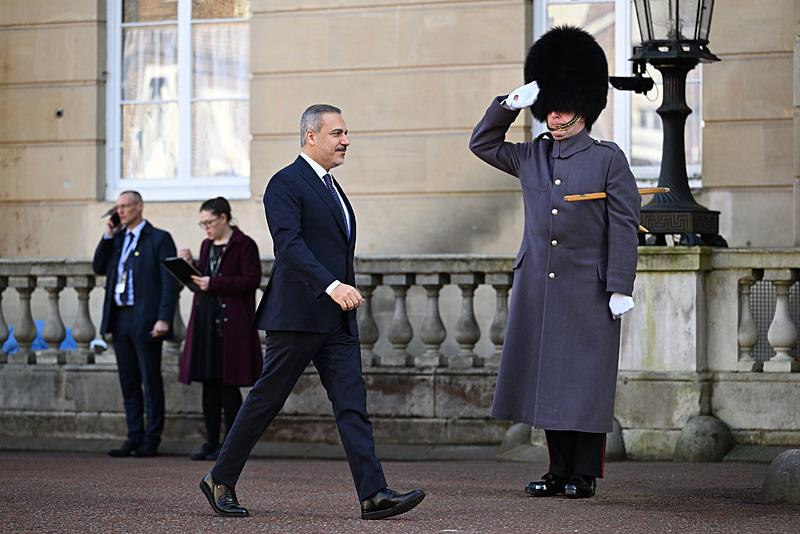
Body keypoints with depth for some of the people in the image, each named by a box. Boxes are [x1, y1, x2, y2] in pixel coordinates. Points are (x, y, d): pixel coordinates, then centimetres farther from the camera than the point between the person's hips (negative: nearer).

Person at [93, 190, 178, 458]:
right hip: (120, 318, 7)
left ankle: (151, 440, 2)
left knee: (151, 382, -1)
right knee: (128, 383, 9)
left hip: (145, 321, -7)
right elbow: (99, 267, 11)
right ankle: (134, 438, 13)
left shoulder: (159, 239, -3)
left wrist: (164, 319, -17)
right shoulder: (117, 239, 17)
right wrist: (108, 236, 2)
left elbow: (169, 282, -8)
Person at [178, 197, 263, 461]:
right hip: (205, 321, 7)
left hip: (231, 324, -7)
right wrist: (190, 266, 3)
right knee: (209, 384, 7)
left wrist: (214, 283, -17)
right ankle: (212, 442, 11)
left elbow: (251, 280, -14)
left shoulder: (244, 245, -5)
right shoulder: (207, 245, 17)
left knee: (229, 385, -5)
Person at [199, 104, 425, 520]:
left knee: (352, 404, -3)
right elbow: (289, 244, -22)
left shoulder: (330, 187, 20)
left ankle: (374, 494, -10)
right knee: (266, 399, 1)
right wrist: (331, 285, -33)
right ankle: (220, 481, 14)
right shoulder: (286, 184, -9)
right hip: (297, 316, -8)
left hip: (337, 321, 8)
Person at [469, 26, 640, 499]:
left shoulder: (608, 159, -3)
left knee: (585, 383, -3)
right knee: (546, 382, 6)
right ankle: (560, 471, 14)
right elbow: (482, 144, 21)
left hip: (587, 292, -5)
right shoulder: (531, 157, 11)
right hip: (538, 290, 5)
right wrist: (509, 104, 5)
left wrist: (620, 286, -12)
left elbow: (625, 225, -6)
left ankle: (585, 474, 4)